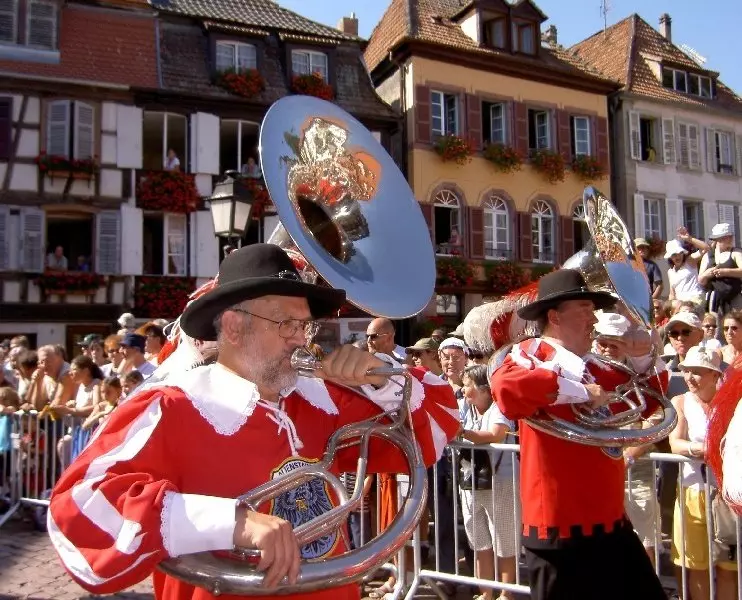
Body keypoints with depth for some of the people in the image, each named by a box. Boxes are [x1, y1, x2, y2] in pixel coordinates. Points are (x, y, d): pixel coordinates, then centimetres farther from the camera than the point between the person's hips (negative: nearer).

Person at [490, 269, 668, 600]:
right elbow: (506, 386, -34)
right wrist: (582, 391, -25)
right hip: (561, 530, -8)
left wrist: (642, 358, 5)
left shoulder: (597, 367, 11)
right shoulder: (530, 353, -11)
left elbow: (649, 401, 23)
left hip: (612, 523, 8)